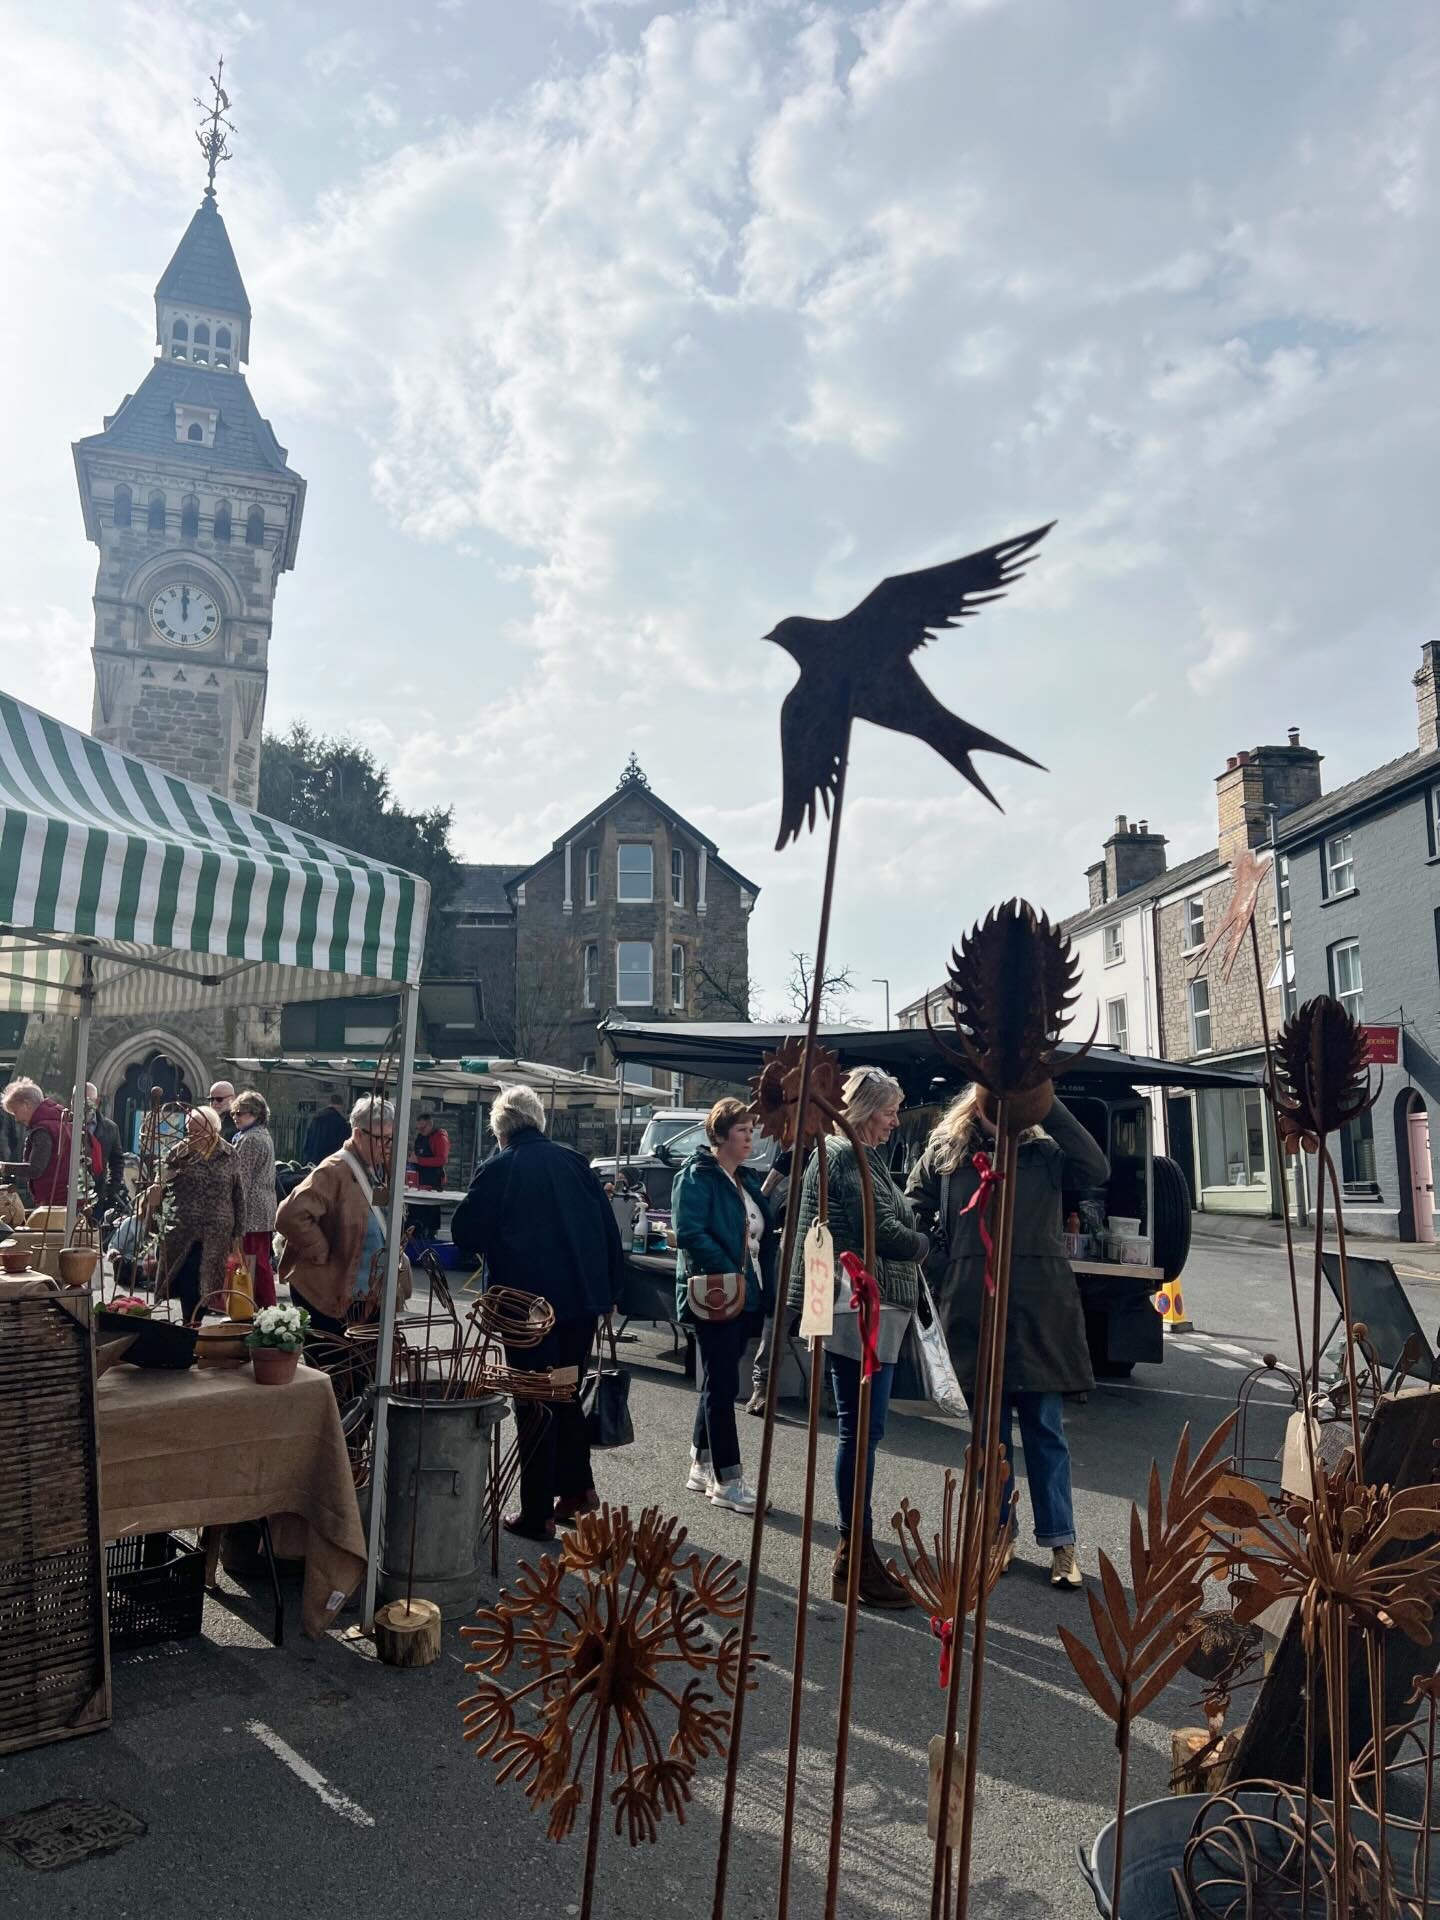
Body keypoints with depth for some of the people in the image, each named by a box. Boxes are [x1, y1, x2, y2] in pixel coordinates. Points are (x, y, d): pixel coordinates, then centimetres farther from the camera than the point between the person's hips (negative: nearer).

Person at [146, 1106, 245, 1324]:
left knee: (207, 1284, 4)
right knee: (187, 1281, -4)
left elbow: (237, 1194, 7)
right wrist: (155, 1193, -21)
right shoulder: (178, 1153, 1)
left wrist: (237, 1231, 6)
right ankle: (190, 1326, 8)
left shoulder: (228, 1154, 3)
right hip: (183, 1231, -1)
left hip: (217, 1234, 1)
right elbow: (163, 1184, 4)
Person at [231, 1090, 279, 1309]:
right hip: (266, 1211, 10)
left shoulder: (249, 1139, -13)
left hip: (250, 1211, -9)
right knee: (263, 1262, 12)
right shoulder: (265, 1135, 16)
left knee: (249, 1264, -5)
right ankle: (268, 1305, 16)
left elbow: (243, 1179, -16)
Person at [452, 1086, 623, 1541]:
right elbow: (609, 1230, 5)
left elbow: (464, 1232, -5)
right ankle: (576, 1490, 27)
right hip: (583, 1298, 4)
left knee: (534, 1405, 6)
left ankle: (537, 1514, 12)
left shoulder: (499, 1168, -8)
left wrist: (494, 1247, 16)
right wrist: (608, 1291, 11)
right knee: (566, 1393, 21)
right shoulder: (573, 1161, 4)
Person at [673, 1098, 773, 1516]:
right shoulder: (698, 1176, -10)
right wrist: (729, 1274, -21)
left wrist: (761, 1285, 5)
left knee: (718, 1383, 15)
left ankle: (702, 1466, 26)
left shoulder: (748, 1180, 15)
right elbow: (689, 1232, -20)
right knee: (722, 1385, -3)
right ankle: (727, 1480, 5)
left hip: (745, 1296, 8)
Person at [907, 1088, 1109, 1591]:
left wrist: (1049, 1106, -13)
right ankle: (1000, 1534, 26)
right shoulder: (944, 1153, 3)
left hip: (1040, 1311, 0)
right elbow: (912, 1216, 6)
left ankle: (1060, 1543, 17)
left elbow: (1097, 1171, -12)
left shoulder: (1044, 1151, 4)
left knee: (1045, 1428, 7)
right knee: (989, 1431, 12)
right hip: (973, 1311, 0)